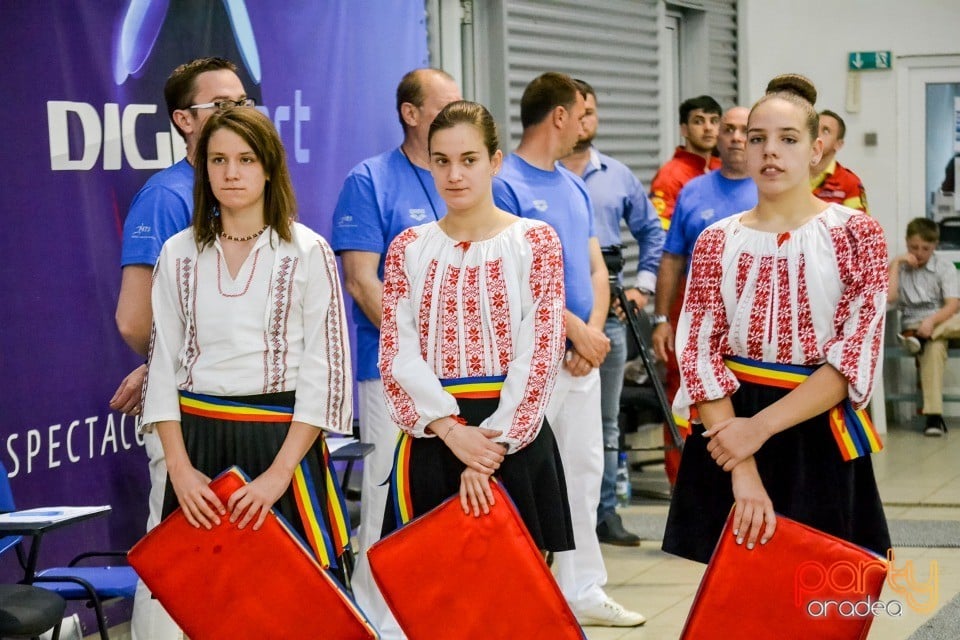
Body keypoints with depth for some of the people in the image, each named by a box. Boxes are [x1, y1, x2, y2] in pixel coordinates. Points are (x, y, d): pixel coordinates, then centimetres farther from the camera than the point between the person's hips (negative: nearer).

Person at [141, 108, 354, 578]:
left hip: (281, 437, -3)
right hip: (196, 438, 3)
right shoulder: (178, 254, 8)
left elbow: (325, 368, -5)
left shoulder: (307, 252, -1)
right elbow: (162, 364, 8)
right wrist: (179, 467, -4)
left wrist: (279, 472, -13)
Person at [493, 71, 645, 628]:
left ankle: (583, 589, 21)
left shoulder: (575, 186, 14)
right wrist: (577, 330, -13)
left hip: (582, 356, 8)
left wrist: (595, 332, -4)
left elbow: (597, 270, 14)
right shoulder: (506, 184, -11)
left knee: (585, 471, 12)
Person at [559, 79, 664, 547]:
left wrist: (643, 285, 10)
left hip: (607, 306, 4)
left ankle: (605, 513, 15)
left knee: (605, 418, 9)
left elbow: (651, 232, 20)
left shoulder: (618, 176, 12)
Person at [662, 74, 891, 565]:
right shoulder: (717, 242, 3)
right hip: (727, 436, 1)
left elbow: (857, 356, -9)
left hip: (819, 437, -1)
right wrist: (742, 470, -17)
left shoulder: (856, 234, -2)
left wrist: (762, 426, -18)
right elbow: (700, 354, -5)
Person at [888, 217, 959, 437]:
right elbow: (889, 297, -11)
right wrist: (896, 262, -7)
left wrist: (932, 321, -27)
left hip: (942, 322, 2)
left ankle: (918, 339, -43)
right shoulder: (900, 268, 7)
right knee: (934, 348, -38)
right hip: (914, 326, -2)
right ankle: (934, 416, -45)